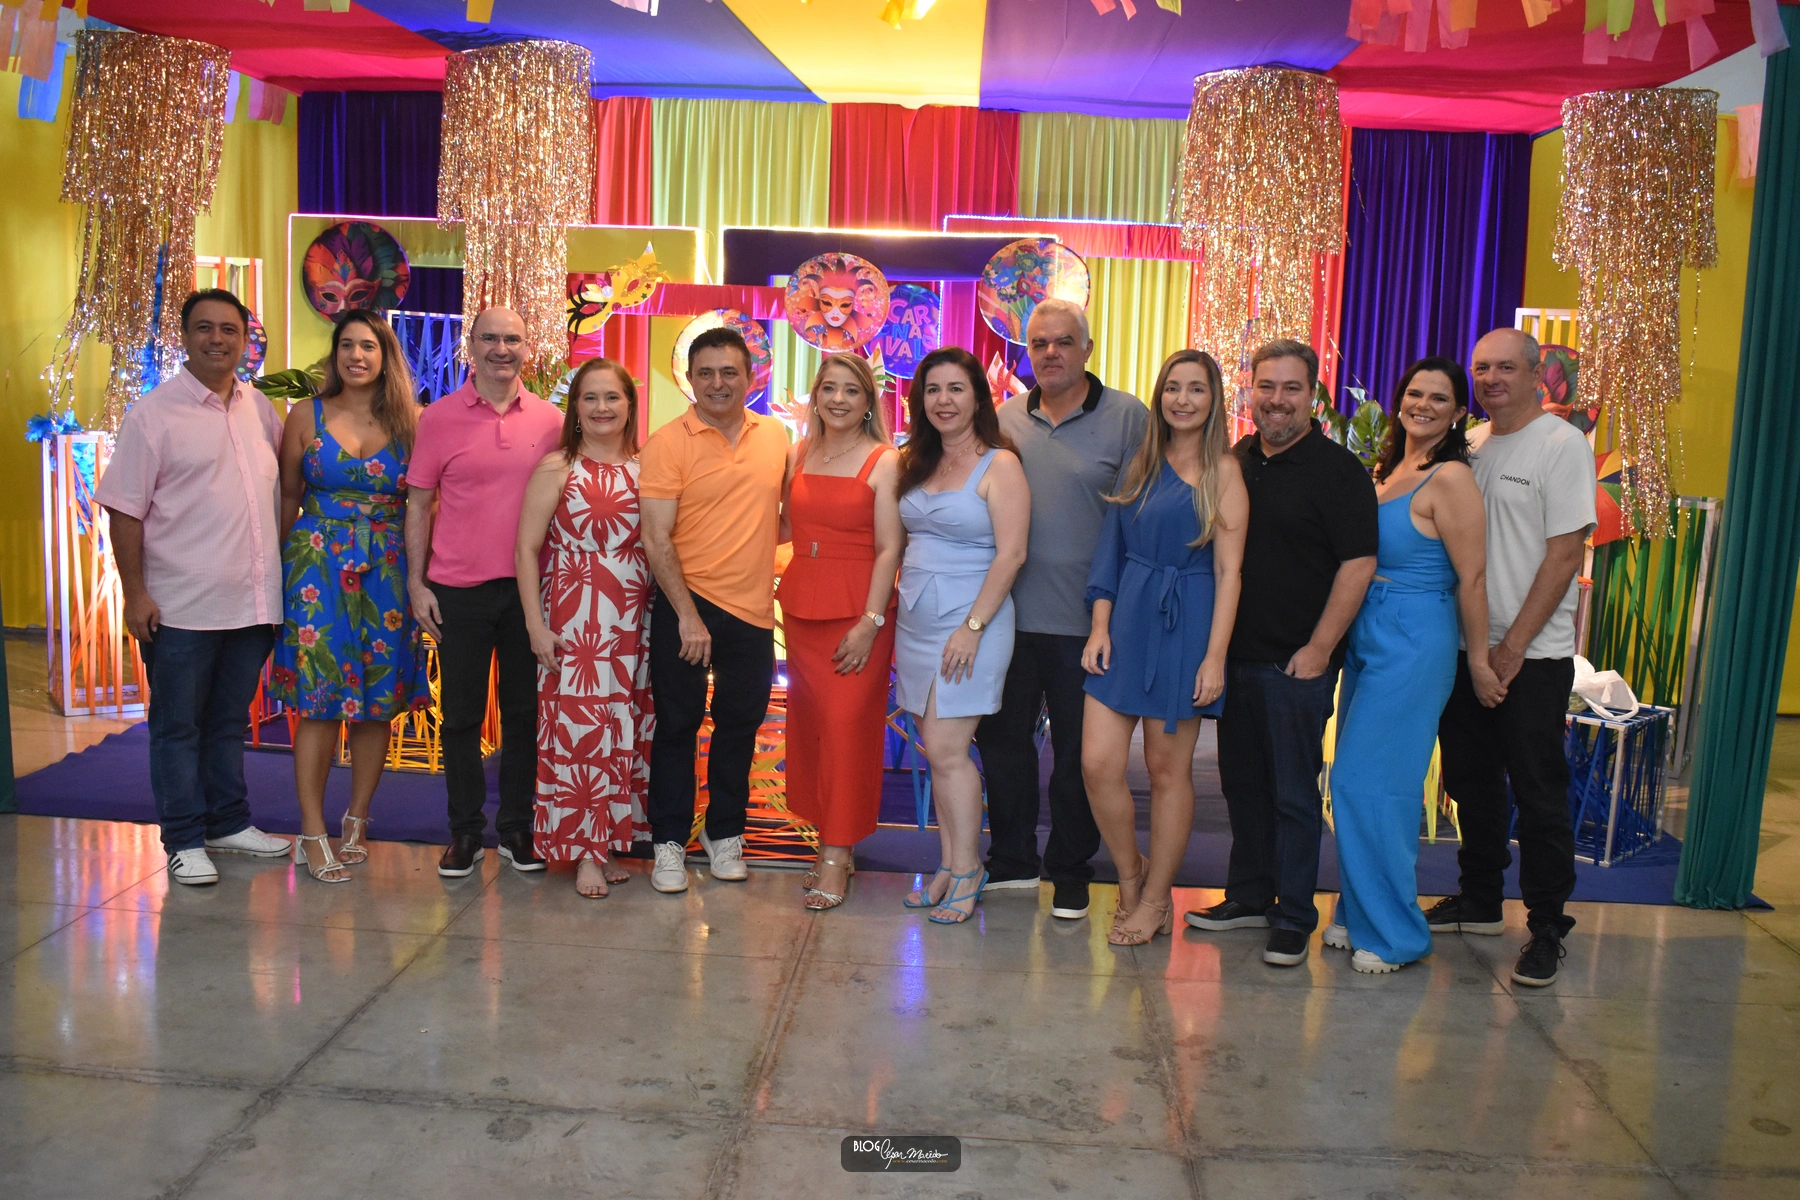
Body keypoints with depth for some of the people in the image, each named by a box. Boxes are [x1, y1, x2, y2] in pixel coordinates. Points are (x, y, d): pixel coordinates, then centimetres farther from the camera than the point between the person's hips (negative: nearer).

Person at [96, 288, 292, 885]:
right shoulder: (153, 414, -6)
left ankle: (230, 823, 28)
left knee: (230, 721, 16)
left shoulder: (261, 408, 8)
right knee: (178, 725, 6)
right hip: (182, 606, -5)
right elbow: (125, 511, -8)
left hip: (253, 600, 5)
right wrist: (135, 594, -12)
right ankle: (185, 842, 15)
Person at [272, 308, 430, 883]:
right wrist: (283, 565, 7)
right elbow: (288, 496, 9)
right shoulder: (306, 416, 4)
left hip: (387, 571, 1)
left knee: (380, 698, 5)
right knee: (319, 697, -4)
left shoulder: (409, 422, 4)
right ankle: (313, 834, 4)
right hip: (317, 565, -1)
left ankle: (356, 823, 19)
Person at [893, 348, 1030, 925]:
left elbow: (1010, 554, -14)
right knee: (937, 751, 9)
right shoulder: (917, 464, 13)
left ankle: (966, 871, 6)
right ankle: (949, 866, 17)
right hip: (916, 623, 7)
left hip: (969, 622, -7)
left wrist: (973, 626, -18)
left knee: (947, 750, -8)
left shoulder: (999, 465, -8)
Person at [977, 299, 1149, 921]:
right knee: (1002, 736, 12)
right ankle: (1012, 859, 29)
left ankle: (1070, 871, 24)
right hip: (1007, 611, 4)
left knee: (1079, 752, 7)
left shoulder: (1127, 416, -3)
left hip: (1084, 619, -4)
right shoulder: (1005, 418, 10)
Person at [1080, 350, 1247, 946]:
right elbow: (1113, 549, 12)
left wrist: (1215, 656, -14)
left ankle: (1154, 901, 20)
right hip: (1127, 622, 4)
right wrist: (1100, 625, 1)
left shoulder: (1223, 470, -2)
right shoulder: (1141, 463, 12)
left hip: (1184, 628, -4)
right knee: (1097, 762, -3)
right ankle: (1132, 875, 20)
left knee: (1168, 768, 5)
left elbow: (1228, 570, -7)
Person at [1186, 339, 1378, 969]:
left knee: (1293, 791, 2)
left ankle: (1292, 918, 14)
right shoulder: (1234, 461, 10)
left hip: (1296, 661, -6)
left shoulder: (1337, 469, -7)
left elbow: (1357, 563, -11)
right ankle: (1249, 896, 29)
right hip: (1233, 652, 6)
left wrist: (1318, 648, -14)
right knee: (1242, 781, 14)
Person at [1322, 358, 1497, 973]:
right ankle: (1358, 915, 25)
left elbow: (1472, 576, -12)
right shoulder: (1388, 470, 12)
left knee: (1369, 781, -6)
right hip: (1368, 641, 8)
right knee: (1355, 780, 12)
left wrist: (1479, 659, -9)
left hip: (1413, 645, -8)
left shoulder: (1450, 478, -13)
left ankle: (1392, 932, 9)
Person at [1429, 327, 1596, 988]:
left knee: (1539, 793, -2)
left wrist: (1513, 645, -15)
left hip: (1533, 654, -6)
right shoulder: (1469, 445, 11)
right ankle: (1480, 900, 29)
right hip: (1466, 646, 6)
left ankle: (1546, 928, 9)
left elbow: (1564, 553, -13)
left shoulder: (1563, 444, -7)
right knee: (1471, 780, 14)